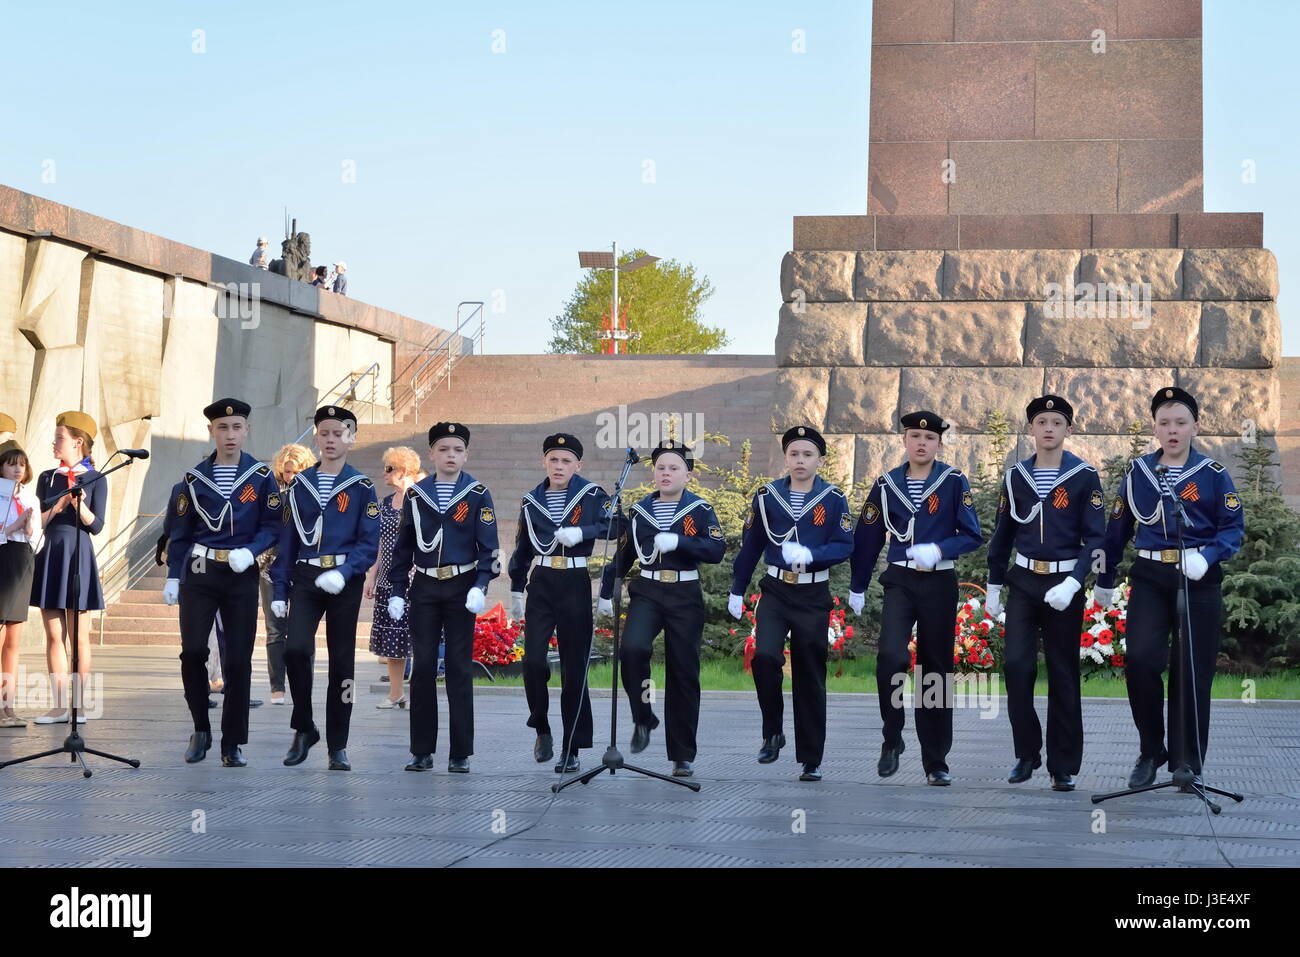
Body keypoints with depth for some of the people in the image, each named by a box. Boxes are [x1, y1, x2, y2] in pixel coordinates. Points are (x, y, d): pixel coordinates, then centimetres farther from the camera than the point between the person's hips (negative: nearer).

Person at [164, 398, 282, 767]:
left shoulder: (261, 477, 1)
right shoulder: (195, 477, 5)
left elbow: (271, 526, 2)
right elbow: (181, 532, 9)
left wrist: (250, 551, -16)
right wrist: (173, 577, 4)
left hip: (242, 576, -1)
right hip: (200, 574, 1)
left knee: (238, 660, 0)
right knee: (192, 651, -11)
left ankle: (233, 744, 9)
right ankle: (201, 728, 10)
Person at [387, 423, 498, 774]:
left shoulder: (478, 494, 0)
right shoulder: (415, 494, 6)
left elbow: (488, 546, -4)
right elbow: (403, 546, 10)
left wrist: (480, 586, -17)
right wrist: (396, 592, 5)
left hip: (461, 589, -2)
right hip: (424, 588, 2)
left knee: (459, 668, 0)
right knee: (423, 666, 0)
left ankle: (460, 753, 5)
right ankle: (422, 751, 7)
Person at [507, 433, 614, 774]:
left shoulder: (591, 495, 0)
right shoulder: (531, 501, 10)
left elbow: (613, 525, -14)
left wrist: (582, 532, -27)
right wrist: (516, 591, 19)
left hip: (575, 585, -2)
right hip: (540, 585, 2)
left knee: (574, 667, 1)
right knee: (533, 660, -10)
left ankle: (572, 749, 7)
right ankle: (542, 730, 12)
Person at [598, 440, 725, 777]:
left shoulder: (700, 510, 0)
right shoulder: (639, 511, 8)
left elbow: (717, 550, -12)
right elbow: (622, 555, 16)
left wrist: (678, 541, -22)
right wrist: (606, 592, 14)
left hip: (685, 597, -1)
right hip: (647, 593, 1)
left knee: (683, 674, 2)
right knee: (632, 648, -27)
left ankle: (682, 757, 10)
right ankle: (642, 719, -4)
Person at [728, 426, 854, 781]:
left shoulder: (833, 499, -1)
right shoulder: (767, 496, 2)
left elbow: (844, 546, -6)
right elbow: (750, 546, 8)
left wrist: (810, 555, -23)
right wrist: (736, 591, 9)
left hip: (813, 596, -1)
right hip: (775, 592, 1)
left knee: (810, 678, 4)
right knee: (764, 656, -22)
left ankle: (811, 760, 12)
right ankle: (772, 732, -1)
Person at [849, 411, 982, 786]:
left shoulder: (954, 482, -1)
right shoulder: (887, 484, 4)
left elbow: (973, 536, -3)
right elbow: (867, 537, 10)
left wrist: (938, 549, -20)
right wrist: (857, 587, 13)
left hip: (939, 584, 0)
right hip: (900, 582, 1)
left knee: (936, 670, 5)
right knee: (890, 656, -21)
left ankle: (936, 762, 14)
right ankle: (892, 739, -2)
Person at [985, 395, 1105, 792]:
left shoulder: (1085, 477, -5)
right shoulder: (1015, 476, 5)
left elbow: (1095, 538, -7)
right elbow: (1002, 534, 12)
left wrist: (1072, 583, -19)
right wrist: (994, 587, 12)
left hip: (1064, 586, -2)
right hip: (1023, 582, 2)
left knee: (1063, 676, 2)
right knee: (1017, 666, -8)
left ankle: (1063, 767, 10)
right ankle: (1027, 753, 8)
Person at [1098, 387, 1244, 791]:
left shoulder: (1213, 474, -1)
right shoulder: (1137, 472, 6)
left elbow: (1234, 528, -4)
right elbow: (1118, 528, 13)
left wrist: (1207, 556, -23)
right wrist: (1105, 580, 16)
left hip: (1199, 580, -1)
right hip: (1150, 578, 1)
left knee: (1192, 672, 1)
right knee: (1140, 659, -15)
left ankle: (1188, 764, 12)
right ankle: (1151, 750, 3)